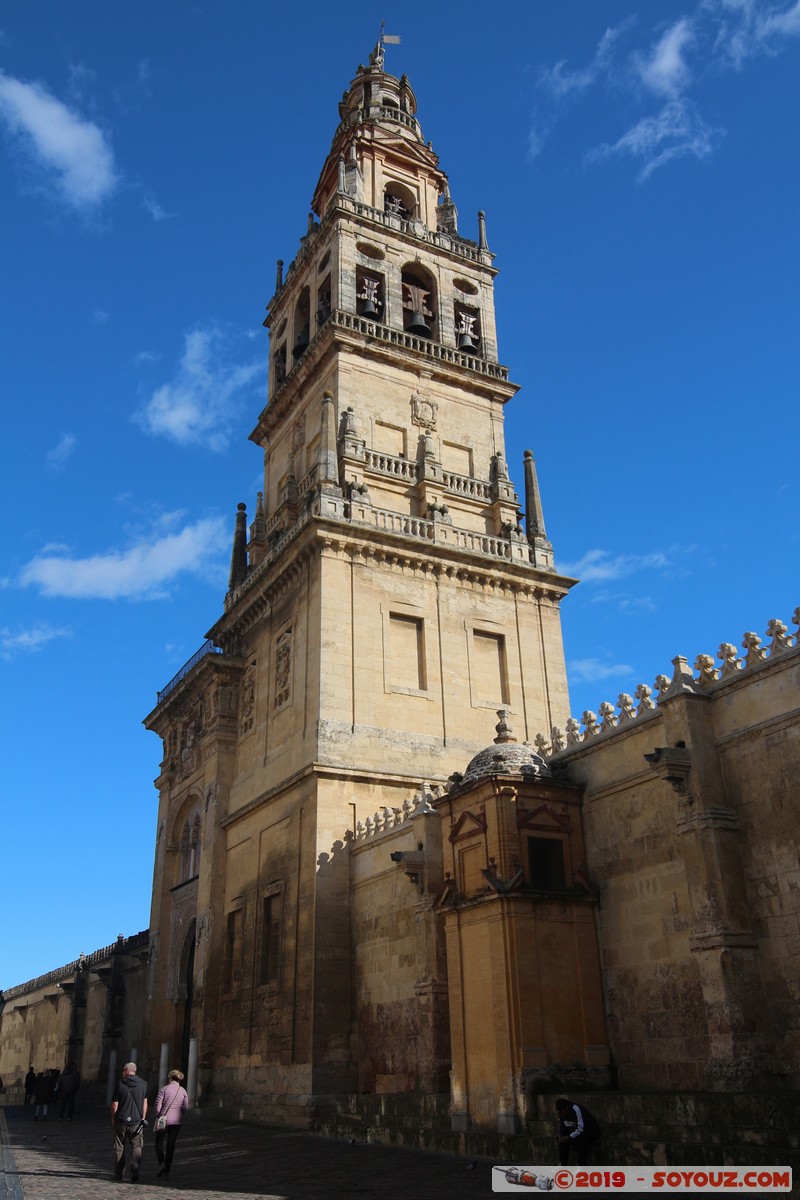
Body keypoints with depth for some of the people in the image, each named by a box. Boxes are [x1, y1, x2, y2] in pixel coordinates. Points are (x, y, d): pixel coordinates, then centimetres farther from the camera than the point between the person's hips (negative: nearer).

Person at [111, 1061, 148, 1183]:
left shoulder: (120, 1084, -5)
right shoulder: (143, 1084, 3)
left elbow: (114, 1105, -4)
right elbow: (145, 1103, 7)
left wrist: (113, 1120, 7)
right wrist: (143, 1118, 14)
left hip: (121, 1121, -1)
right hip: (137, 1121, 1)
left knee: (119, 1148, 13)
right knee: (136, 1147, 3)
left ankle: (119, 1174, 17)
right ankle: (135, 1172, -14)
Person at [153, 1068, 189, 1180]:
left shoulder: (164, 1089, -5)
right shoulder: (183, 1091, 4)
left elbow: (158, 1105, -9)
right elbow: (185, 1107, 2)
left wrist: (158, 1116, 7)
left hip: (164, 1120, -3)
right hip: (177, 1121, 3)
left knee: (159, 1142, 10)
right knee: (171, 1145, 10)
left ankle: (162, 1163, -13)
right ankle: (167, 1171, 10)